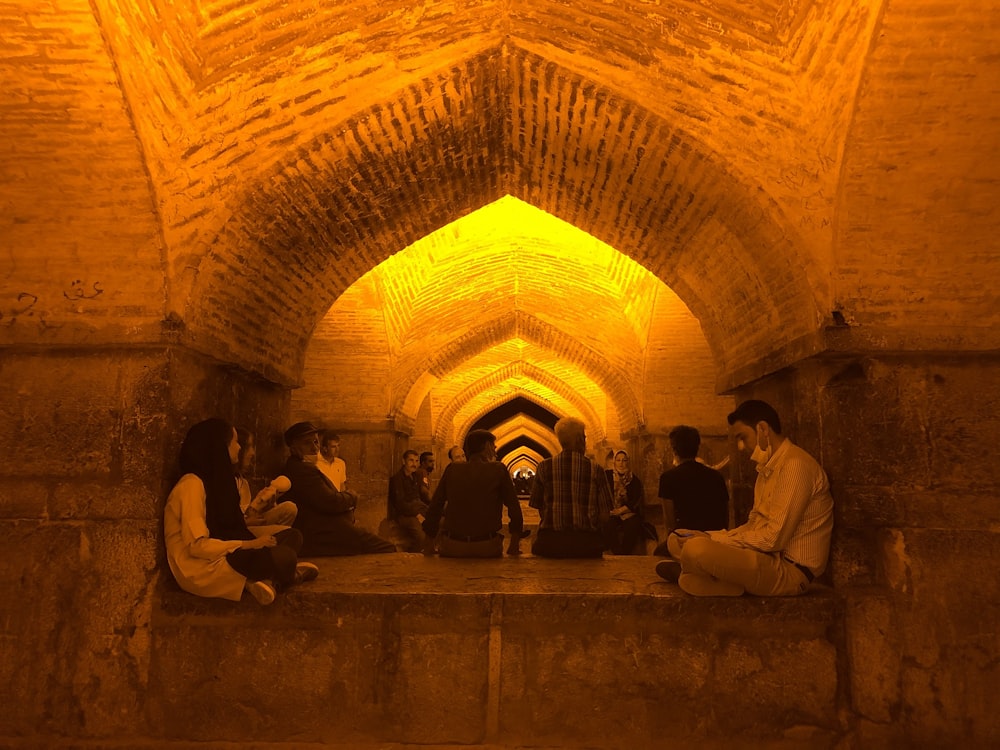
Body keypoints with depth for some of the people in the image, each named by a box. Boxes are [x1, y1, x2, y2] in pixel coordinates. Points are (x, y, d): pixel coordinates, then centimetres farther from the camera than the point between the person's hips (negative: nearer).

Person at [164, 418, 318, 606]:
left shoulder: (214, 479, 14)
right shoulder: (192, 484, -15)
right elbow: (197, 545, -20)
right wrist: (247, 545, -18)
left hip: (220, 556, 10)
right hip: (200, 569, -10)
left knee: (292, 536, -1)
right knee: (284, 556, -26)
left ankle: (267, 579, -22)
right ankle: (273, 580, 4)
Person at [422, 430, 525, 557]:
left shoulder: (452, 469, 5)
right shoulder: (498, 469, -1)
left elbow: (434, 508, 6)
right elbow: (514, 510, -2)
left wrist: (428, 546, 13)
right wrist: (514, 546, 8)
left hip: (451, 547, 2)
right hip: (487, 548, -2)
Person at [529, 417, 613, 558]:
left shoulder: (544, 467, 1)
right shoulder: (595, 470, -1)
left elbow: (539, 508, 2)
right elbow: (605, 514, -2)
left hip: (551, 541, 1)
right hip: (587, 542, 0)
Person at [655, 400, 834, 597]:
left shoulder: (795, 465, -17)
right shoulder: (768, 468, 16)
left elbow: (773, 539, -21)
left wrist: (715, 540, -12)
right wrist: (709, 537, -1)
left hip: (790, 570, -10)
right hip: (766, 557, 10)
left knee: (696, 549, -29)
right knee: (677, 539, 8)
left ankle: (686, 577, 2)